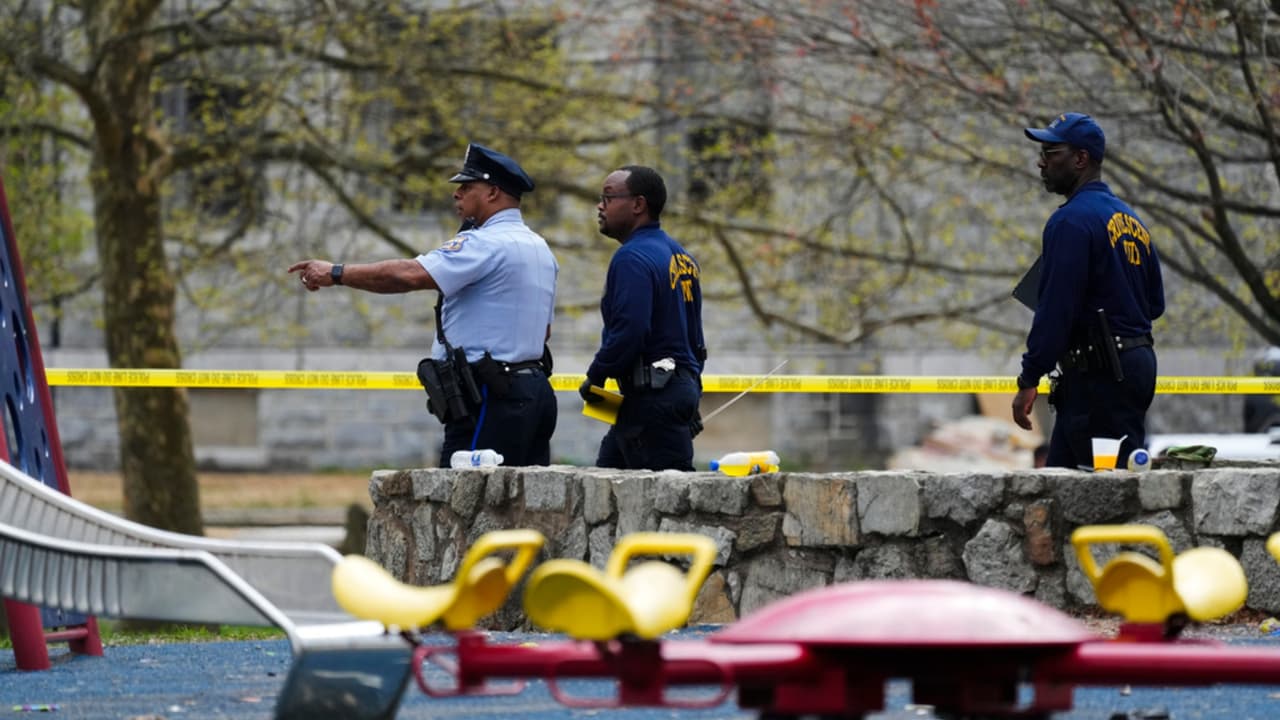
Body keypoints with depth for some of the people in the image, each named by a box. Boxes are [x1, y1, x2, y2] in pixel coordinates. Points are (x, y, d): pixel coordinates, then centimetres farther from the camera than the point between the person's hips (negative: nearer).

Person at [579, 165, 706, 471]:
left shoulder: (633, 258, -14)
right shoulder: (680, 256, 17)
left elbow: (628, 332, -24)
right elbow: (693, 334, 20)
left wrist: (595, 378, -10)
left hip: (653, 398, -10)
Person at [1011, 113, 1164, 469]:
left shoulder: (1072, 221, -13)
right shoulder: (1130, 219, 16)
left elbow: (1056, 309, -18)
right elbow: (1155, 303, 20)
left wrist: (1029, 380, -16)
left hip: (1098, 374, -10)